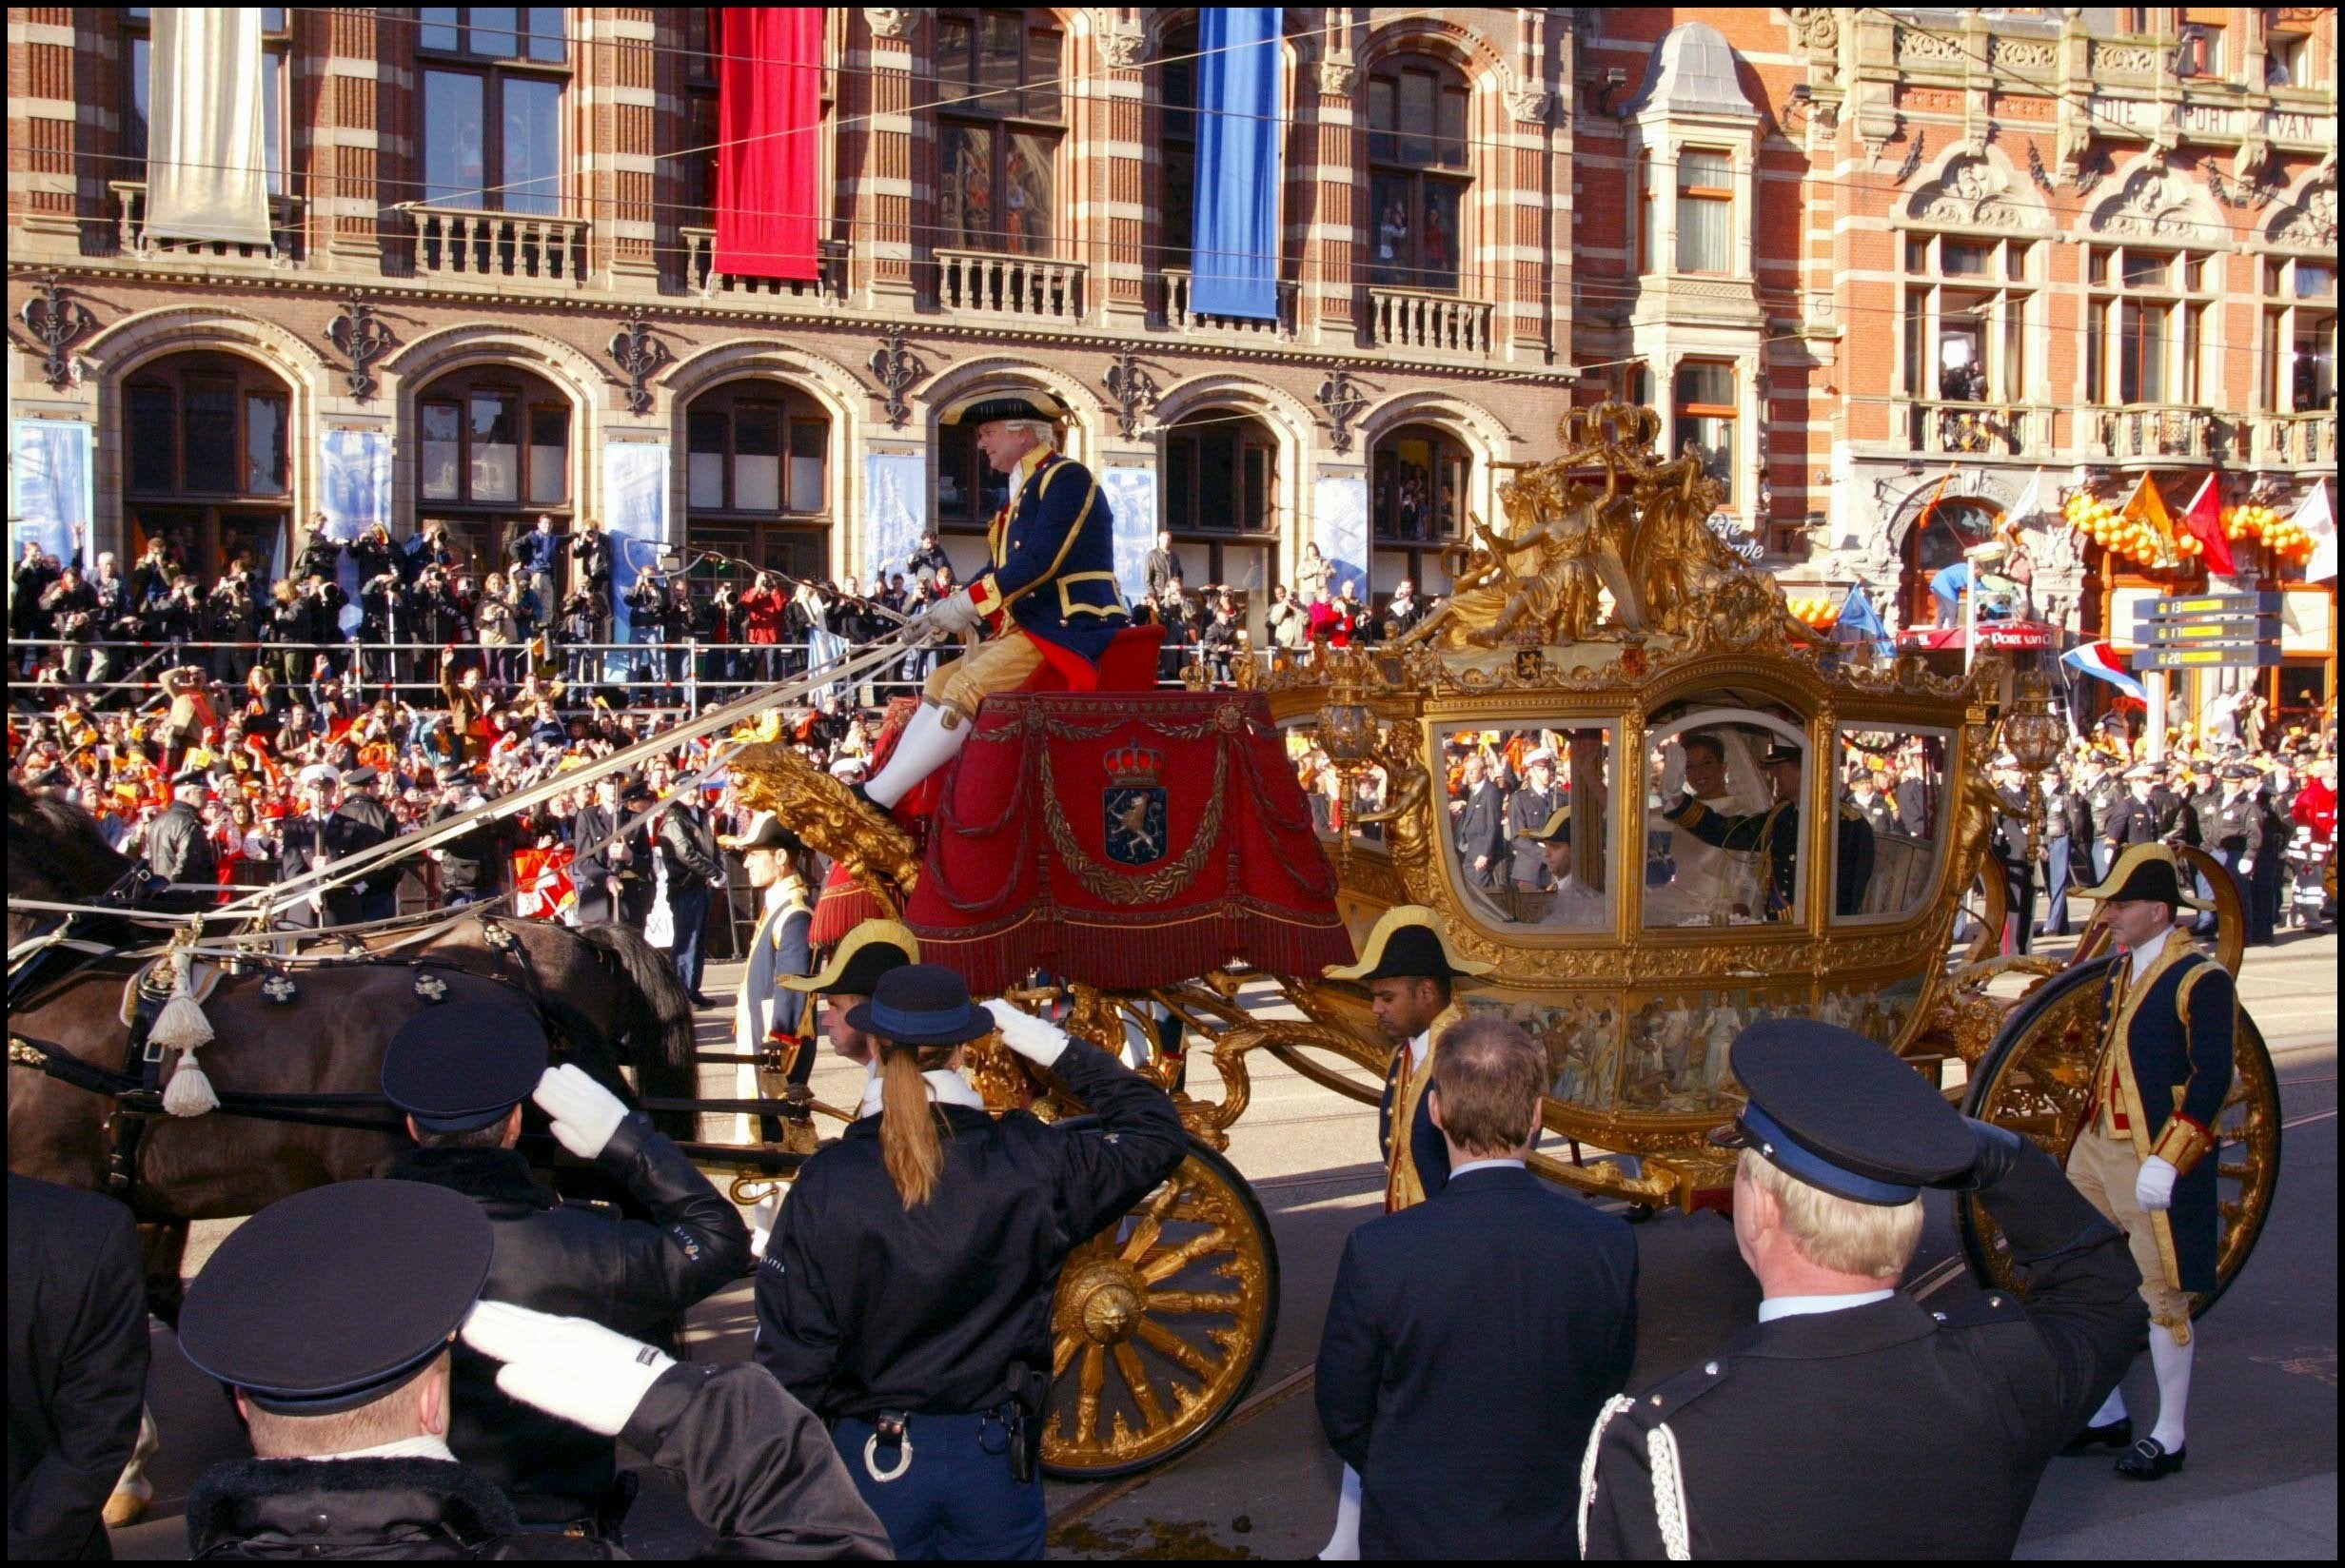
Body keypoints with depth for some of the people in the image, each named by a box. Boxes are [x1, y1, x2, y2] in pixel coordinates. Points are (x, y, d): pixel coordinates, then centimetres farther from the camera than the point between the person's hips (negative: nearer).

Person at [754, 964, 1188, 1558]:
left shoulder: (824, 1185, -16)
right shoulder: (1030, 1164, -14)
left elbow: (789, 1359, -12)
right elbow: (1159, 1136, 2)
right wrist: (1061, 1051, 4)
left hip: (872, 1464, -1)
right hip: (995, 1462, 1)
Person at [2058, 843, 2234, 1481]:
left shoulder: (2202, 980, -14)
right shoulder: (2120, 972, 11)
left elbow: (2212, 1080, -19)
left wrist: (2167, 1161, -23)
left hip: (2157, 1159, -8)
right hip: (2097, 1145, 8)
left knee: (2161, 1296, 1)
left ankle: (2168, 1438, 14)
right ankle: (2107, 1413, 28)